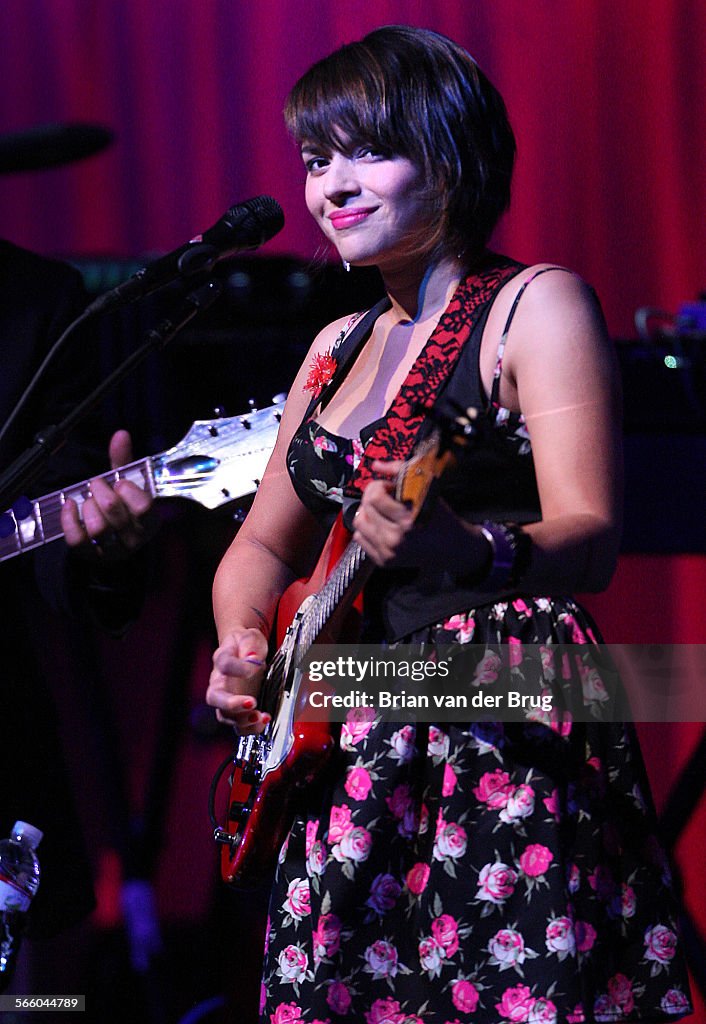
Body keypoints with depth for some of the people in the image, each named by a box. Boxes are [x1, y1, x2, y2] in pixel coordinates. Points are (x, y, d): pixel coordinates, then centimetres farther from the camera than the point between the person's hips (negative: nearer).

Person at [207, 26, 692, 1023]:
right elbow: (263, 545, 26)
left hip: (509, 727, -7)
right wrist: (243, 643, 4)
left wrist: (463, 552, -36)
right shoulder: (340, 346, 19)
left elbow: (591, 540, -15)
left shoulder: (537, 304, -3)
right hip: (349, 746, 7)